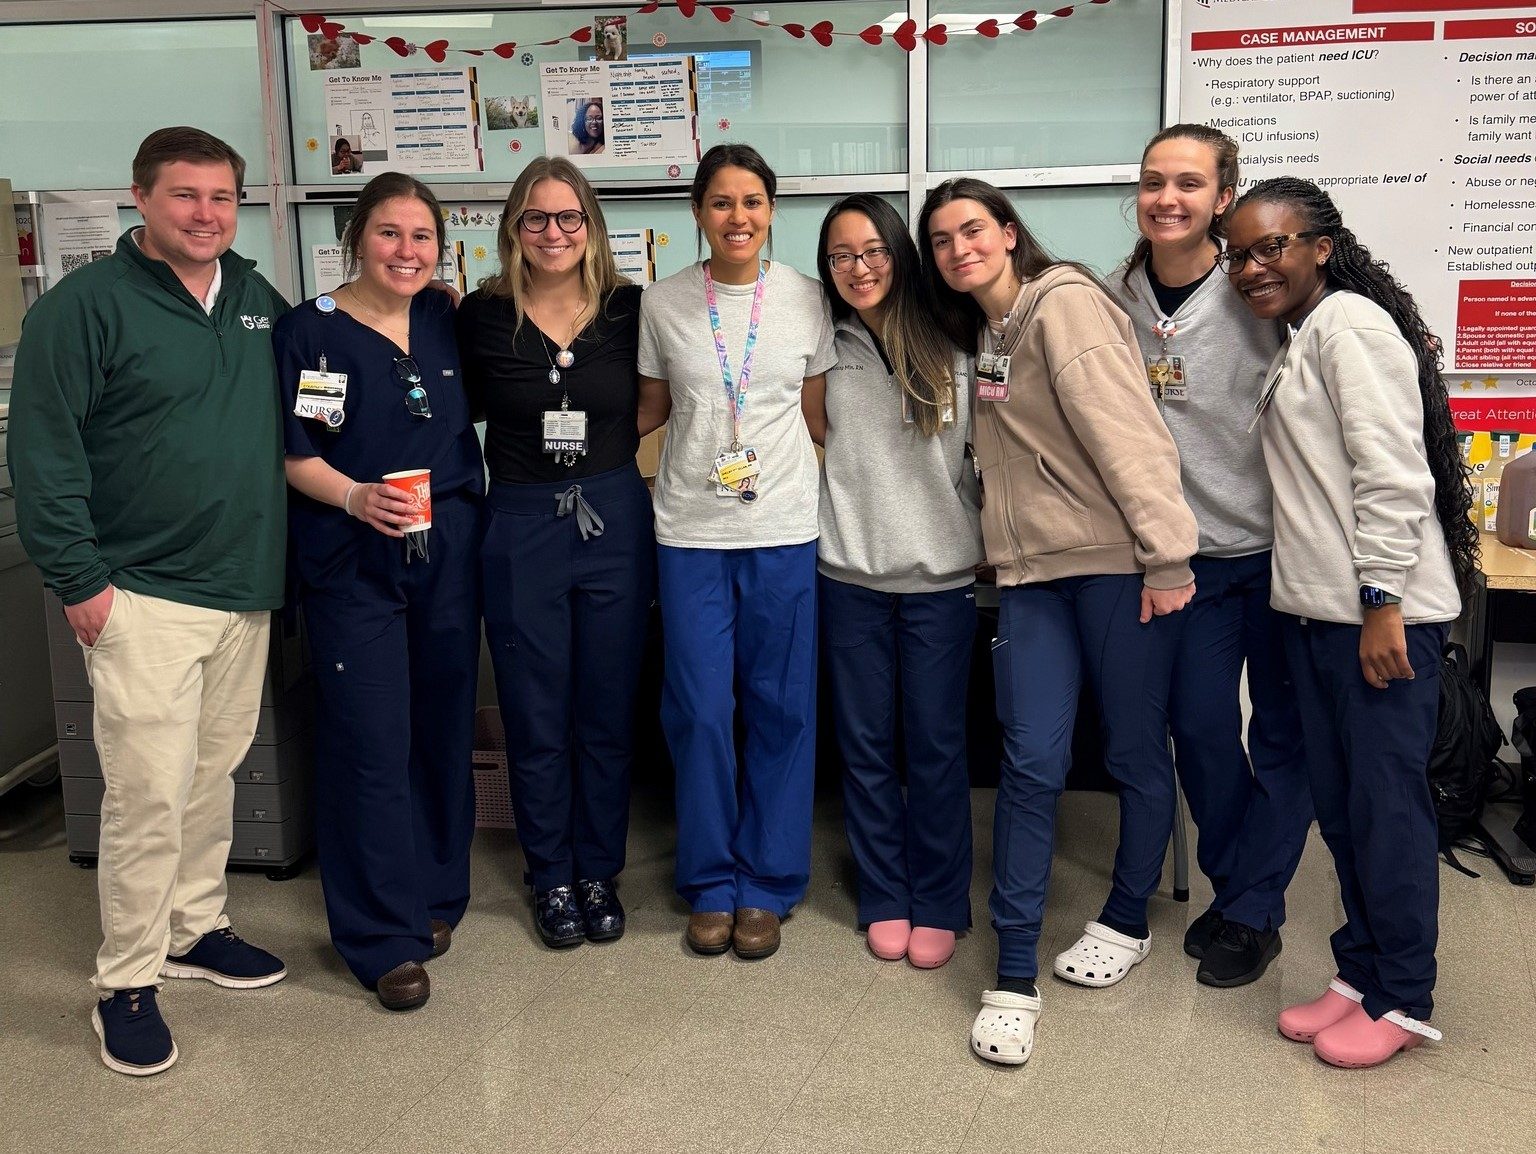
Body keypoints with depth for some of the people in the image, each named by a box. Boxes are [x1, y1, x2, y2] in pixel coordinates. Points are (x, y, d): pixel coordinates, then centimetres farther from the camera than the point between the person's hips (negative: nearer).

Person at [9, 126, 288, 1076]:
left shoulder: (258, 298, 11)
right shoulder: (87, 305, -8)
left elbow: (295, 417, 22)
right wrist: (79, 579, -13)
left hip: (248, 588, 6)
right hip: (143, 595, -6)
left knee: (216, 771, 15)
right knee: (150, 792, -5)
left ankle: (195, 927, 32)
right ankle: (128, 980, 9)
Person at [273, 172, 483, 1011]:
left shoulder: (448, 321, 6)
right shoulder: (311, 330, -5)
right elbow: (293, 455, -7)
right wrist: (356, 498, -22)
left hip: (447, 553, 4)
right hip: (353, 563, -4)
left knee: (444, 728, 11)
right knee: (372, 741, -4)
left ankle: (436, 895, 29)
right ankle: (383, 938, 8)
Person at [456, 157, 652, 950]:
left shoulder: (629, 309, -1)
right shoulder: (483, 315, -3)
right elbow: (461, 410, 9)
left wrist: (612, 449, -3)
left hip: (614, 522, 1)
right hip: (521, 528, -1)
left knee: (607, 715, 10)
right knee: (535, 721, 8)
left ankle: (599, 873, 27)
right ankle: (550, 879, 25)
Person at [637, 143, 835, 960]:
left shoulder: (805, 300, 2)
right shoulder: (663, 303, 2)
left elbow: (815, 414, 9)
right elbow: (648, 409, 13)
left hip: (784, 531, 0)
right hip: (689, 531, 0)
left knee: (781, 709, 4)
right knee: (699, 710, 2)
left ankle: (766, 885, 19)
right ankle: (711, 883, 19)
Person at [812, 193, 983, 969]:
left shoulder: (951, 350, 1)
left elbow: (979, 459, 4)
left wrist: (986, 547, 0)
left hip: (940, 576, -1)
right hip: (849, 574, 2)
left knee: (936, 745, 4)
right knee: (865, 743, 8)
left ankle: (939, 905, 18)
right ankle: (885, 900, 22)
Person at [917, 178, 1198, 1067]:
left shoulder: (1065, 305, -10)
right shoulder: (983, 332, 17)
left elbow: (1128, 433, -17)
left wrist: (1167, 557, -20)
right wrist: (1005, 545, 10)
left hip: (1116, 561, -6)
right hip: (1033, 571, 6)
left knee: (1136, 751, 8)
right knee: (1032, 762, 0)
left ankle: (1128, 923, 29)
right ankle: (1016, 976, 4)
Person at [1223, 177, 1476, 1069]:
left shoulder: (1350, 324, -10)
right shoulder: (1296, 343, 19)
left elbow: (1393, 470, -18)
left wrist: (1382, 604, -20)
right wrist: (1326, 599, 16)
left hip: (1382, 614, -9)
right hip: (1317, 611, 9)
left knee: (1388, 802, -1)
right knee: (1338, 800, 13)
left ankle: (1404, 1001, 11)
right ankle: (1362, 973, 25)